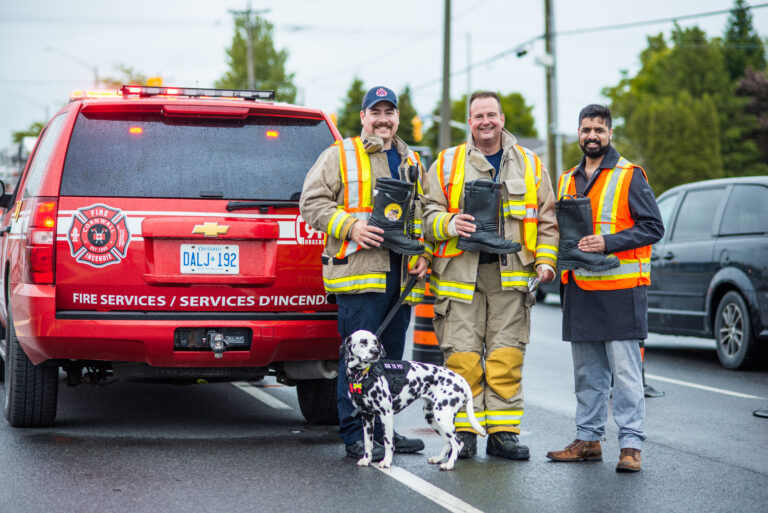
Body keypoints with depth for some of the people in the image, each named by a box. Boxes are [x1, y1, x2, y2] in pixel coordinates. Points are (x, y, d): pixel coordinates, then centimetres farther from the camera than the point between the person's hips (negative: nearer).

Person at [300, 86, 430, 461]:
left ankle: (380, 430, 19)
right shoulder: (340, 156, 3)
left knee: (391, 358, 10)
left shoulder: (412, 163, 21)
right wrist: (350, 226, -15)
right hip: (359, 271, -6)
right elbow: (312, 202, -2)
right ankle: (355, 436, -3)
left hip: (401, 276, 6)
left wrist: (423, 254, 11)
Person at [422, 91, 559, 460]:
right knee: (462, 357, -4)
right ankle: (464, 431, 5)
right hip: (460, 274, -1)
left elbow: (546, 219, 16)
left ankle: (503, 433, 4)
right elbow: (427, 211, 9)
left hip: (510, 276, 1)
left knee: (506, 357, -2)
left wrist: (545, 261, 3)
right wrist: (448, 224, -12)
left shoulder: (530, 165, 14)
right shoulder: (447, 163, 11)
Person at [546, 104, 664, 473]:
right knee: (586, 372, 11)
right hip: (579, 288, 6)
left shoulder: (629, 176, -2)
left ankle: (631, 444, -4)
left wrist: (608, 242, -18)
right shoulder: (568, 181, 16)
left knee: (625, 371, -6)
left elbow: (653, 227, -8)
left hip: (620, 289, -6)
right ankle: (588, 439, 19)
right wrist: (565, 250, 5)